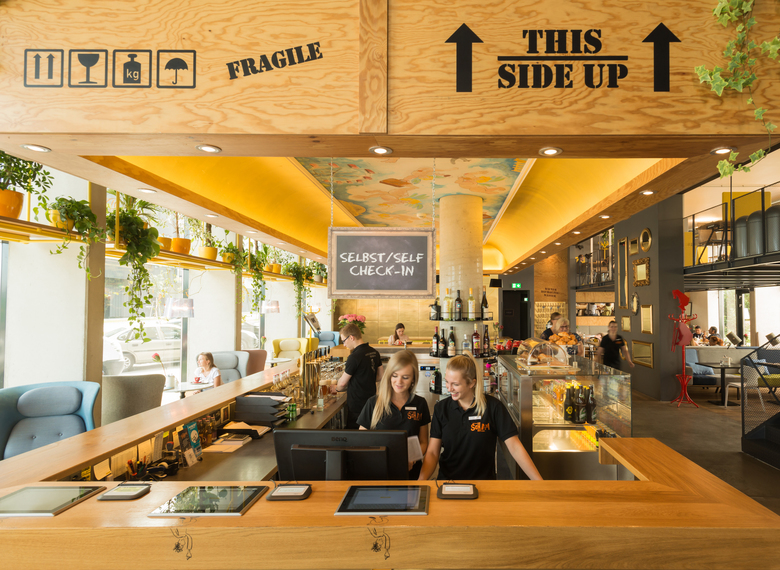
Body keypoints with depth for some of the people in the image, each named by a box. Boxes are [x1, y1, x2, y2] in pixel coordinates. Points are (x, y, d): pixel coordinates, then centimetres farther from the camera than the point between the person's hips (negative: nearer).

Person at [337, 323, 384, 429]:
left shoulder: (355, 357, -20)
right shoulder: (374, 352, 4)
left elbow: (342, 383, -11)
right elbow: (379, 376, 13)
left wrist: (336, 388, 10)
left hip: (357, 405, -8)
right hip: (371, 400, 8)